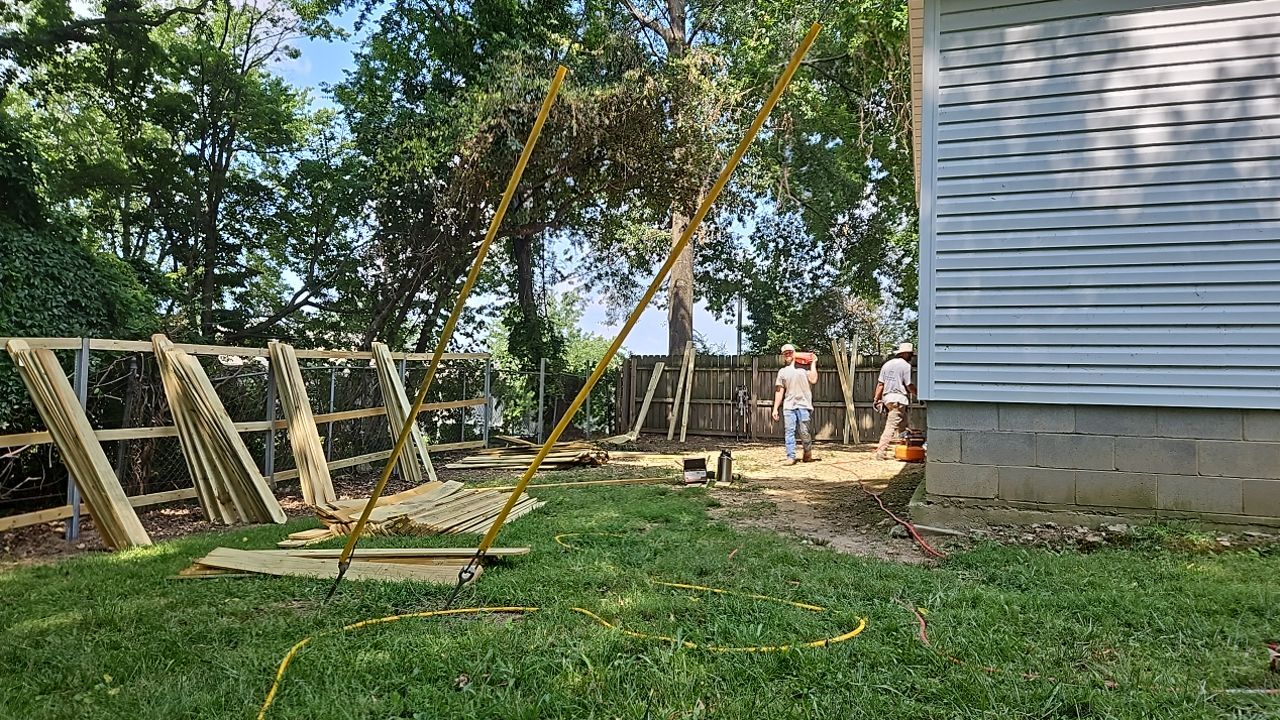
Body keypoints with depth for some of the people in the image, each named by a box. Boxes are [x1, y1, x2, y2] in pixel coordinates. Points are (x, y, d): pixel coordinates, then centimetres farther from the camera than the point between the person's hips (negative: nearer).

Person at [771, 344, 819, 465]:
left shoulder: (803, 368, 10)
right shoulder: (782, 371, 18)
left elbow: (813, 380, -5)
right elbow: (779, 391, 15)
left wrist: (813, 364, 3)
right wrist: (775, 408, 8)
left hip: (803, 405, -2)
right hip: (788, 405, 2)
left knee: (804, 431, -2)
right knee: (789, 431, -5)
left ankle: (808, 453, 20)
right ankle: (790, 457, -4)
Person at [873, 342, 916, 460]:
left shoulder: (887, 364, 14)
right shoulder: (905, 365, -8)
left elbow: (880, 384, 12)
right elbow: (909, 385, -10)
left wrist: (876, 399, 14)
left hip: (887, 398, 8)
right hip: (899, 399, -8)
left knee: (902, 426, 17)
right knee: (891, 426, -8)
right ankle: (881, 452, -11)